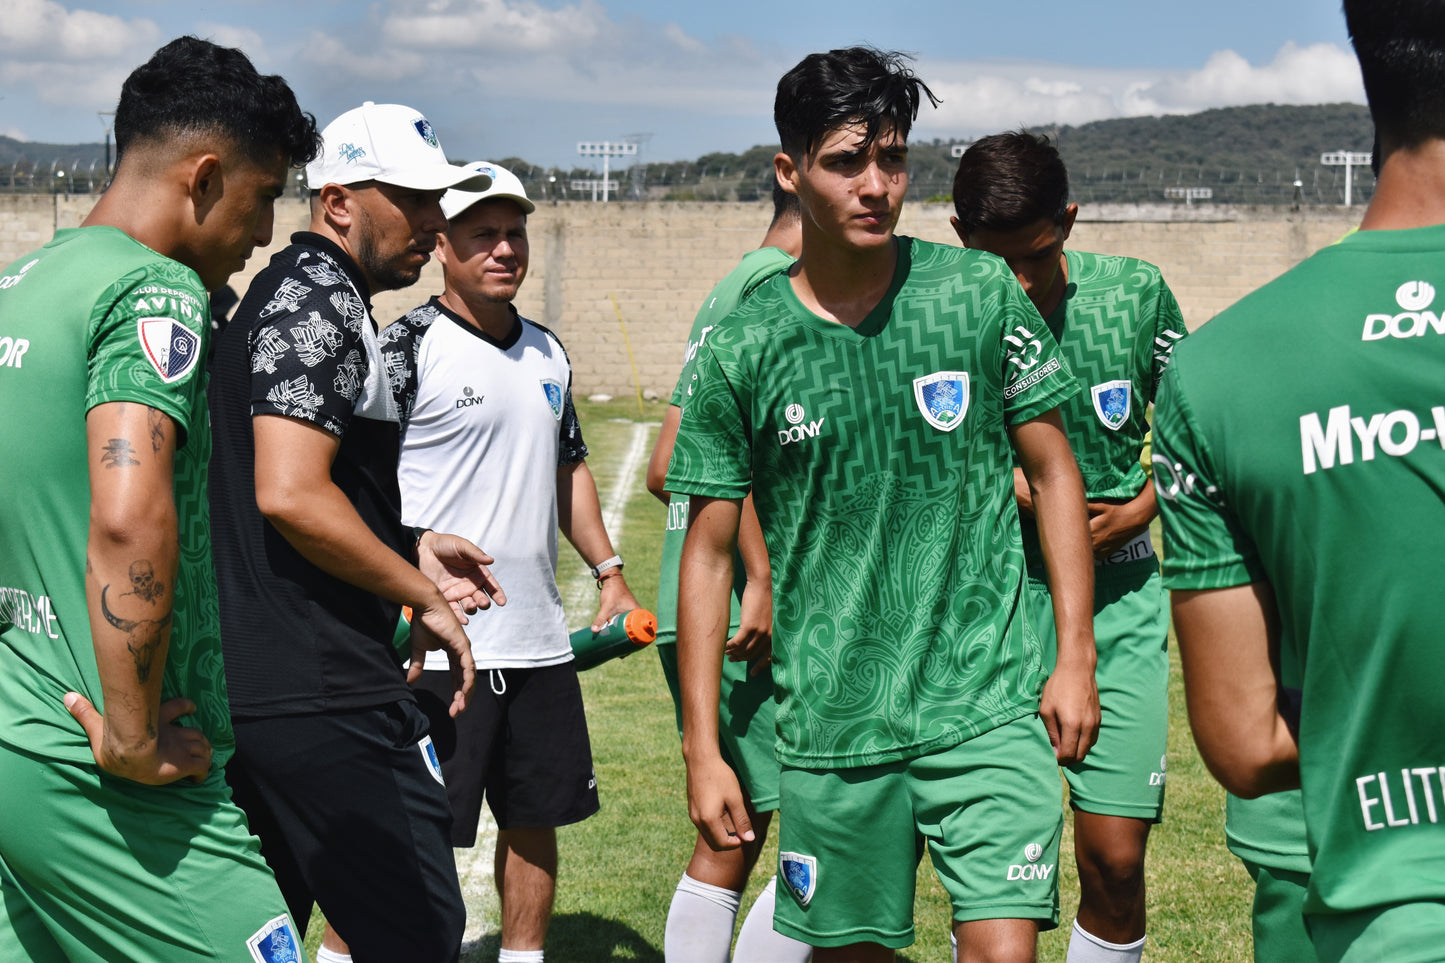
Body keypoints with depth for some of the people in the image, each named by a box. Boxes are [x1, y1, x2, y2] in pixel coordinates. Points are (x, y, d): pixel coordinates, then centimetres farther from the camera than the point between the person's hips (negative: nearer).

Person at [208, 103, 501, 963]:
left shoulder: (282, 291, 19)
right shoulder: (321, 298, -12)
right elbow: (291, 495, -23)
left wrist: (409, 547, 20)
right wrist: (425, 598, -12)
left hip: (241, 692, 11)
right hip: (321, 699, -10)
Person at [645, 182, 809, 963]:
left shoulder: (722, 291, 20)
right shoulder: (782, 280, -8)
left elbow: (663, 468, 23)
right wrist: (762, 579, -22)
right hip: (742, 611, -10)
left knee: (727, 840, 14)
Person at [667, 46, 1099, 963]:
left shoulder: (980, 292, -2)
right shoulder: (744, 351, -3)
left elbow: (1053, 472, 6)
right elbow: (709, 550, 2)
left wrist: (1076, 655, 0)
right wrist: (703, 750, 0)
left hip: (989, 705, -1)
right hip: (831, 725, 1)